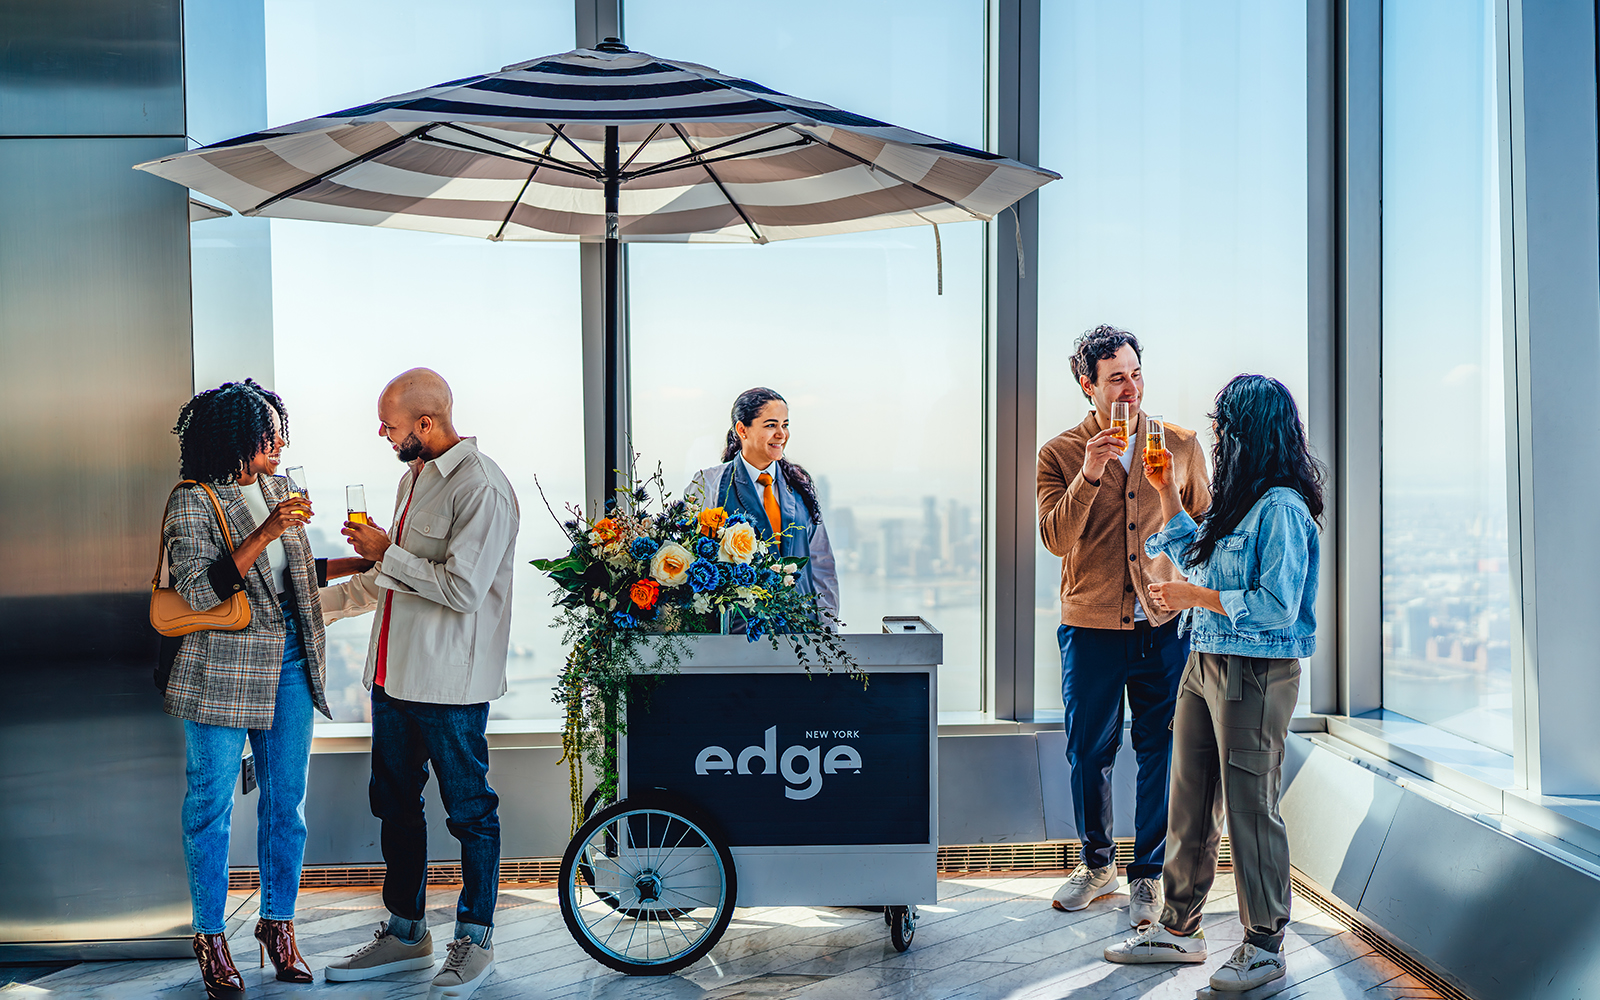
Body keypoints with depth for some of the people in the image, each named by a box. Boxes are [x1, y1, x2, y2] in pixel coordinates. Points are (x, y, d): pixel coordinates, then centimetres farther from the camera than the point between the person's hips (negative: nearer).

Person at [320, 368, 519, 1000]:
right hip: (396, 674, 9)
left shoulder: (481, 487, -17)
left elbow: (463, 589, -23)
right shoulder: (415, 476, 13)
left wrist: (386, 553, -14)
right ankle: (405, 934, 29)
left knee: (469, 811, 4)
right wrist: (319, 600, 21)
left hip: (450, 685, -9)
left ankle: (474, 941, 18)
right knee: (395, 804, 16)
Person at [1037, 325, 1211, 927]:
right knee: (1088, 753, 10)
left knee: (1161, 753, 5)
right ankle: (1097, 865, 29)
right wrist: (1089, 475, -22)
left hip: (1165, 626, 0)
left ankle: (1149, 873, 20)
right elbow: (1056, 539, -12)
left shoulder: (1180, 446, 4)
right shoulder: (1060, 455, 0)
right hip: (1090, 625, 0)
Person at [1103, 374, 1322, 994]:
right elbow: (1193, 556, 26)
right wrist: (1166, 491, 21)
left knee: (1250, 809, 0)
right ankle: (1179, 928, 26)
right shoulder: (1238, 503, 12)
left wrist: (1196, 596, -14)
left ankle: (1264, 945, 14)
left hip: (1256, 676, -9)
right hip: (1204, 664, 9)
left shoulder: (1281, 508, -16)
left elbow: (1277, 606, -20)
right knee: (1188, 803, 14)